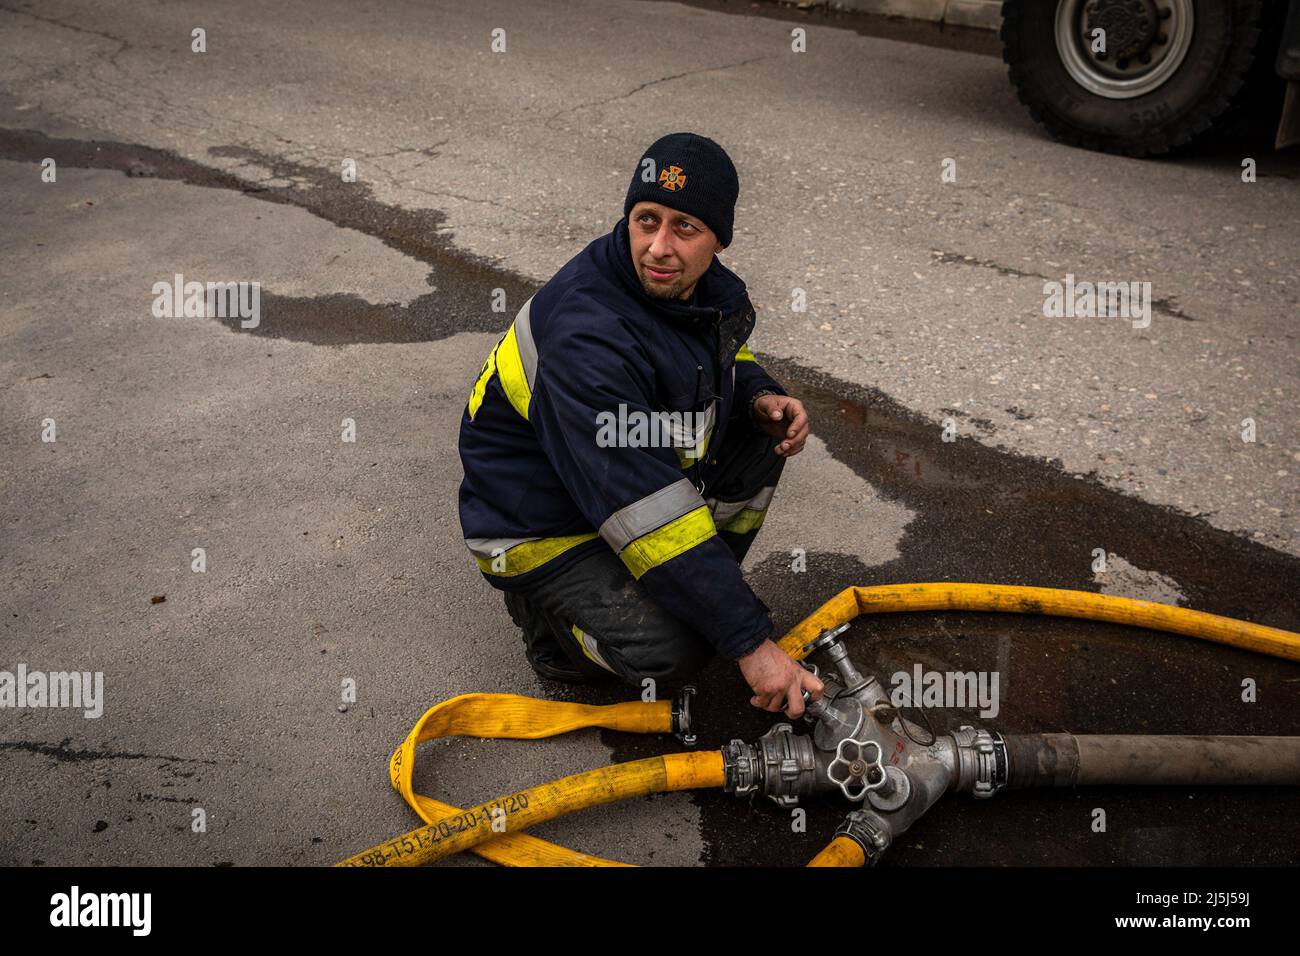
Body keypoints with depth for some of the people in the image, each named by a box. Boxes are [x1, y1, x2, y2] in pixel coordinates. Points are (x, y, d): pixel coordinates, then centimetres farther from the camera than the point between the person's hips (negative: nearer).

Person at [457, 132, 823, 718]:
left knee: (762, 436, -4)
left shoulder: (707, 285, -9)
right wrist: (751, 641, -31)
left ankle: (695, 587, 10)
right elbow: (649, 514, -35)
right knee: (670, 649, -25)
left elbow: (723, 354, 17)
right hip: (540, 526, -8)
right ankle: (550, 614, 5)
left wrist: (760, 397, -9)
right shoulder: (588, 339, -35)